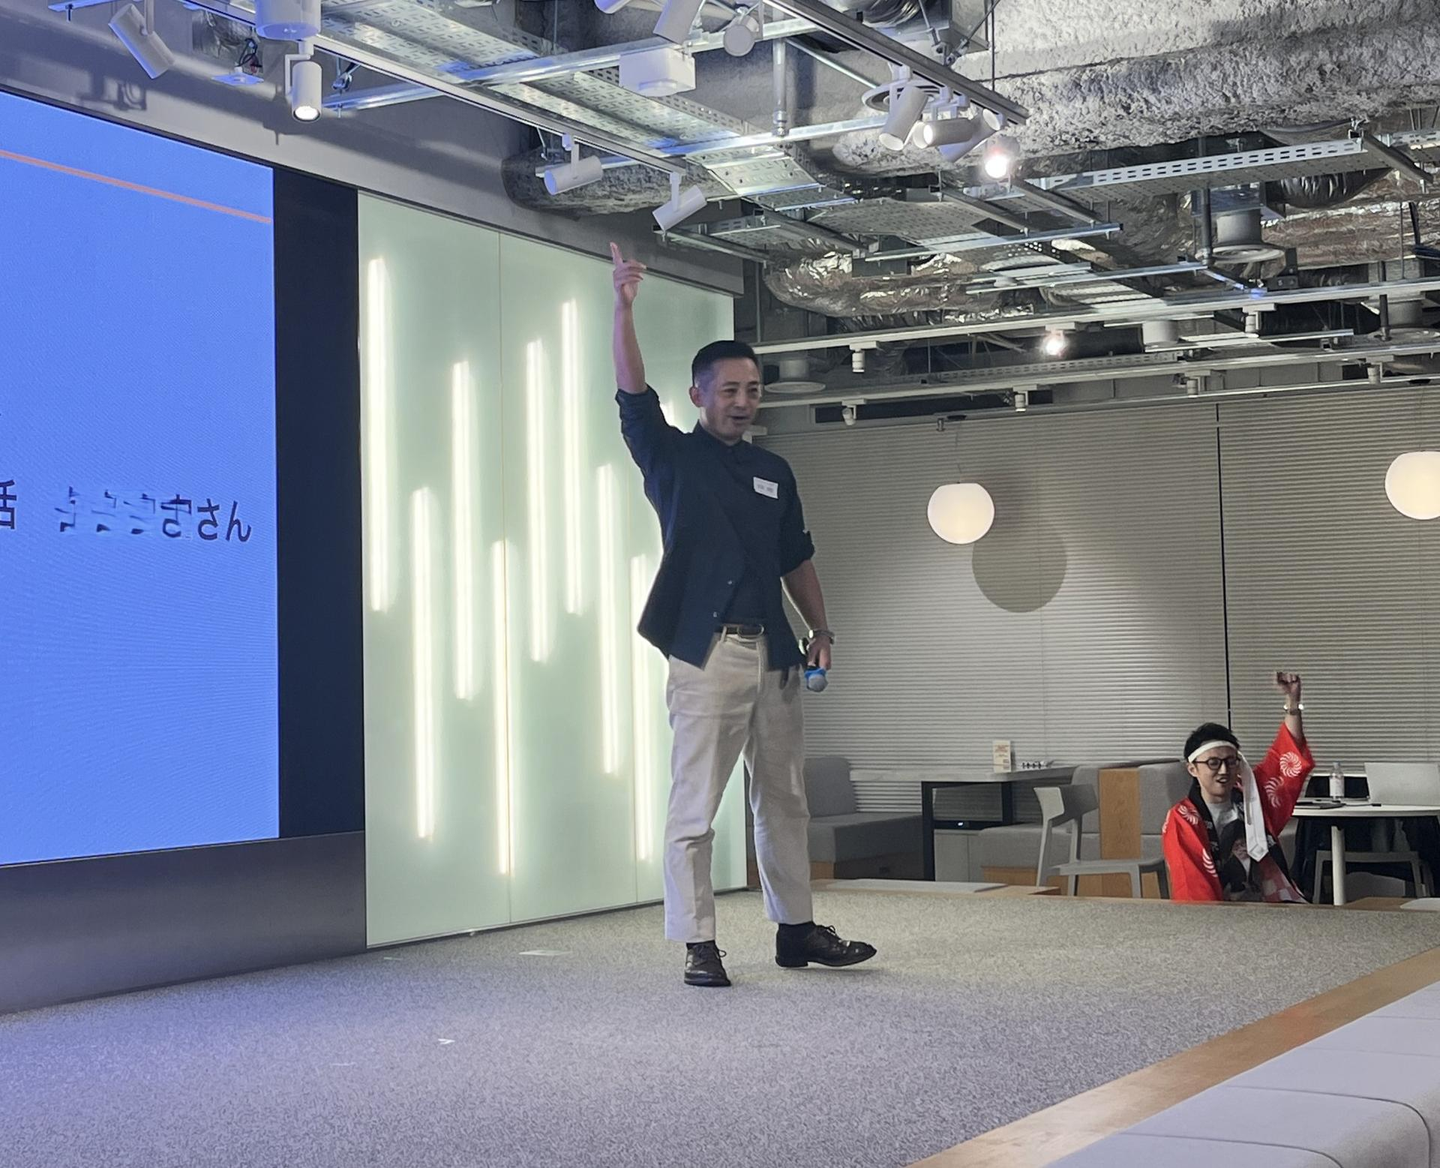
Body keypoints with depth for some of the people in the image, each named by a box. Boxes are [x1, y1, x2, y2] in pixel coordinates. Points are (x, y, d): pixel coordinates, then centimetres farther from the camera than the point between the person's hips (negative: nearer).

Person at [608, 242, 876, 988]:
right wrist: (624, 308, -23)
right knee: (694, 806, -5)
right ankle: (699, 946, 0)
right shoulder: (671, 457, 2)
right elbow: (633, 396, -13)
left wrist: (820, 629, 11)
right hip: (704, 652, -5)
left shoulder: (773, 472, 15)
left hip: (773, 653, 5)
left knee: (784, 801, 12)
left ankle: (796, 929, 21)